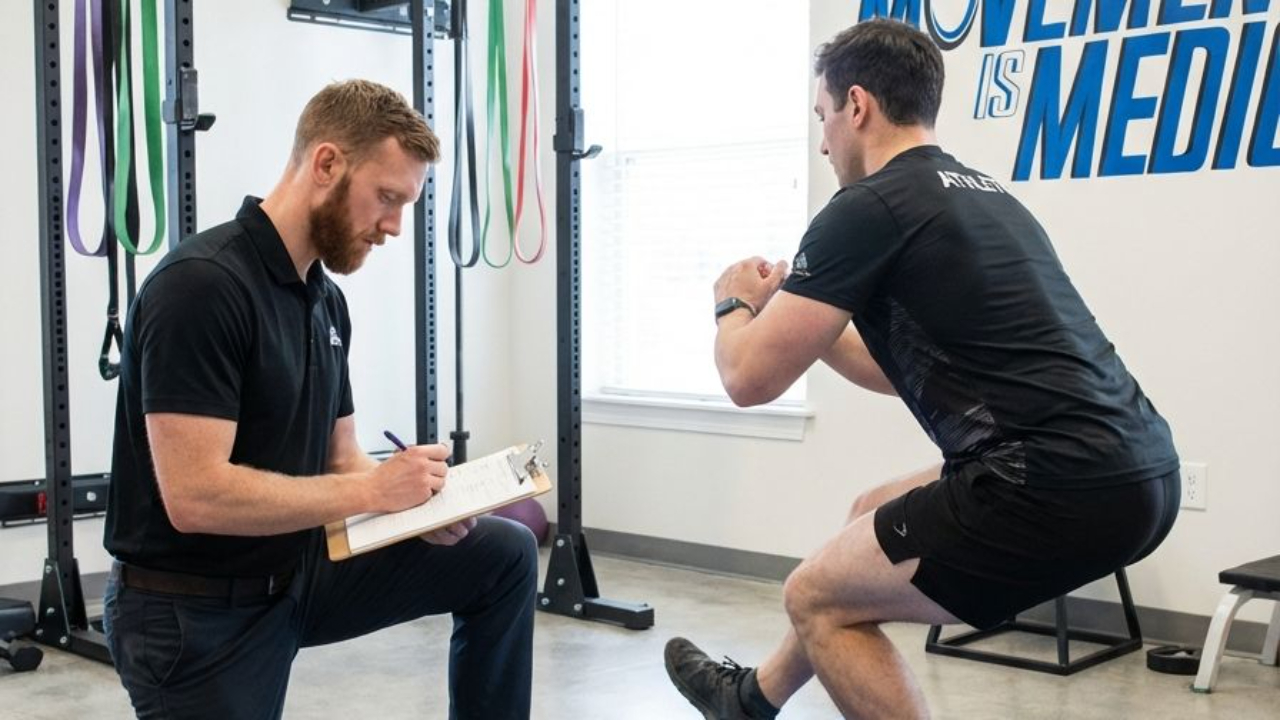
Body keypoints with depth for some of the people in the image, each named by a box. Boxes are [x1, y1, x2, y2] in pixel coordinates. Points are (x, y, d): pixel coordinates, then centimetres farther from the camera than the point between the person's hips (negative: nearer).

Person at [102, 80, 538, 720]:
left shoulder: (325, 299, 5)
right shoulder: (200, 286, -24)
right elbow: (196, 495, -30)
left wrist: (416, 500, -10)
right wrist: (374, 489, -23)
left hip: (300, 574, 8)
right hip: (193, 615, -8)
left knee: (504, 558, 3)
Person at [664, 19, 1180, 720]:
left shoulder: (869, 207, -7)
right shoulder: (981, 195, 22)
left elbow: (751, 377, -4)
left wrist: (736, 305, 18)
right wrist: (791, 308, 34)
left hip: (1063, 487, -10)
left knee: (817, 596, 9)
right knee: (873, 520, 29)